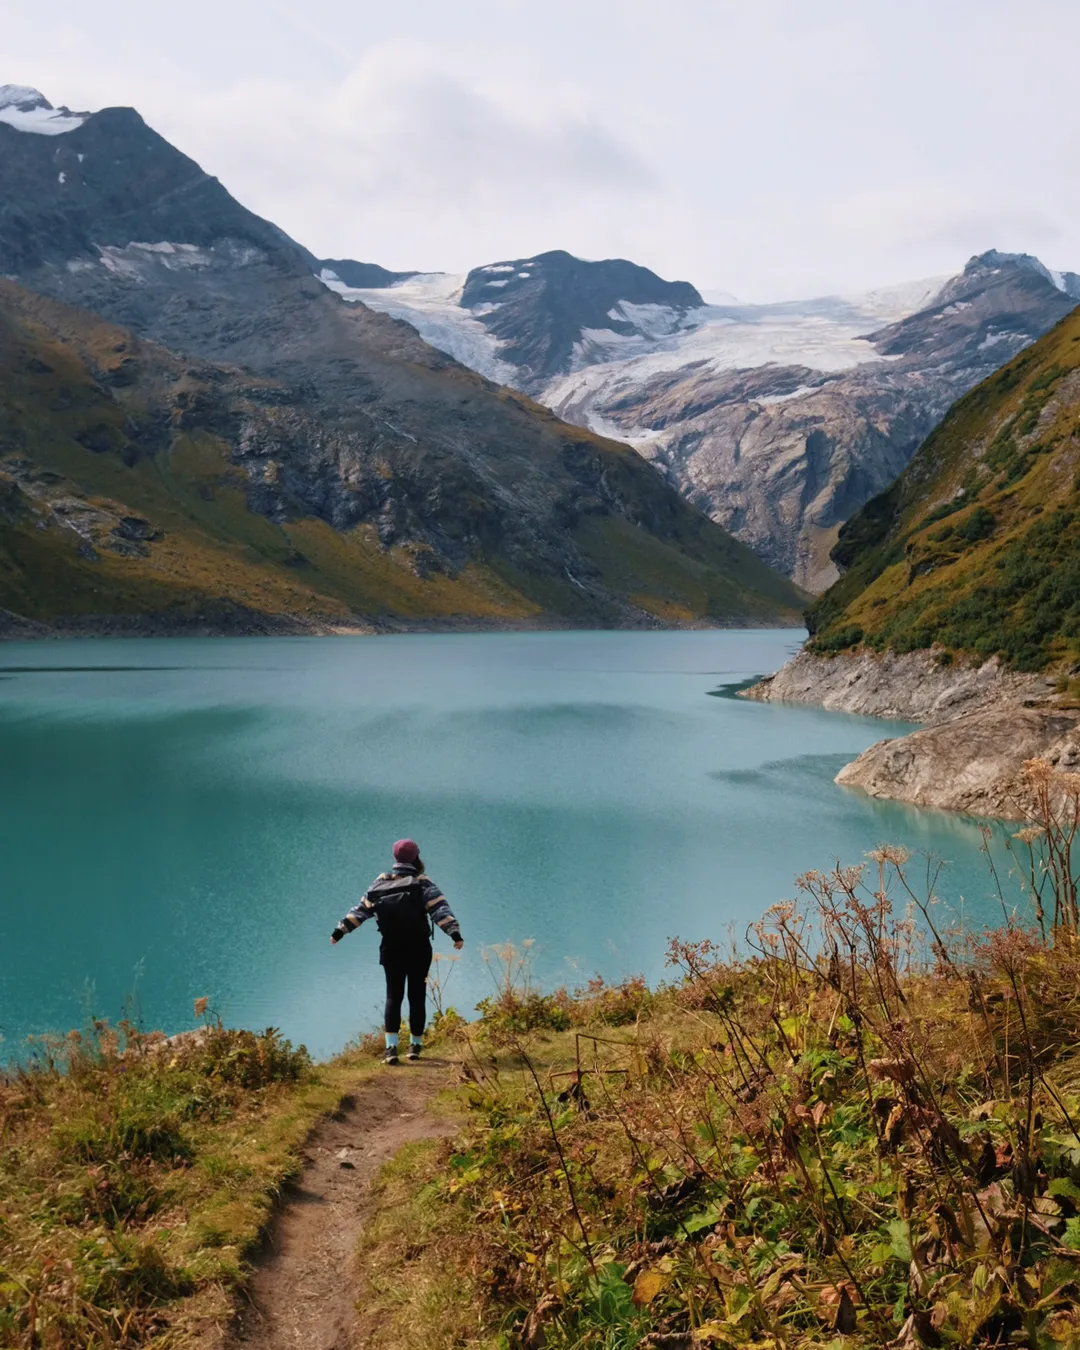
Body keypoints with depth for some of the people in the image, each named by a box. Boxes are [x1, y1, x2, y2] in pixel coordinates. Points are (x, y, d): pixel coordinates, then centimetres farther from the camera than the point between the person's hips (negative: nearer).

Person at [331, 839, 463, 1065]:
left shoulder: (381, 882, 5)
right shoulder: (422, 882, -4)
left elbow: (361, 909, 6)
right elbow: (440, 909, -16)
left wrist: (340, 930, 12)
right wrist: (455, 932, -21)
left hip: (391, 949, 2)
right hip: (418, 949, -2)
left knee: (393, 996, 4)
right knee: (417, 997, 8)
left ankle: (391, 1046, -9)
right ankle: (415, 1045, 15)